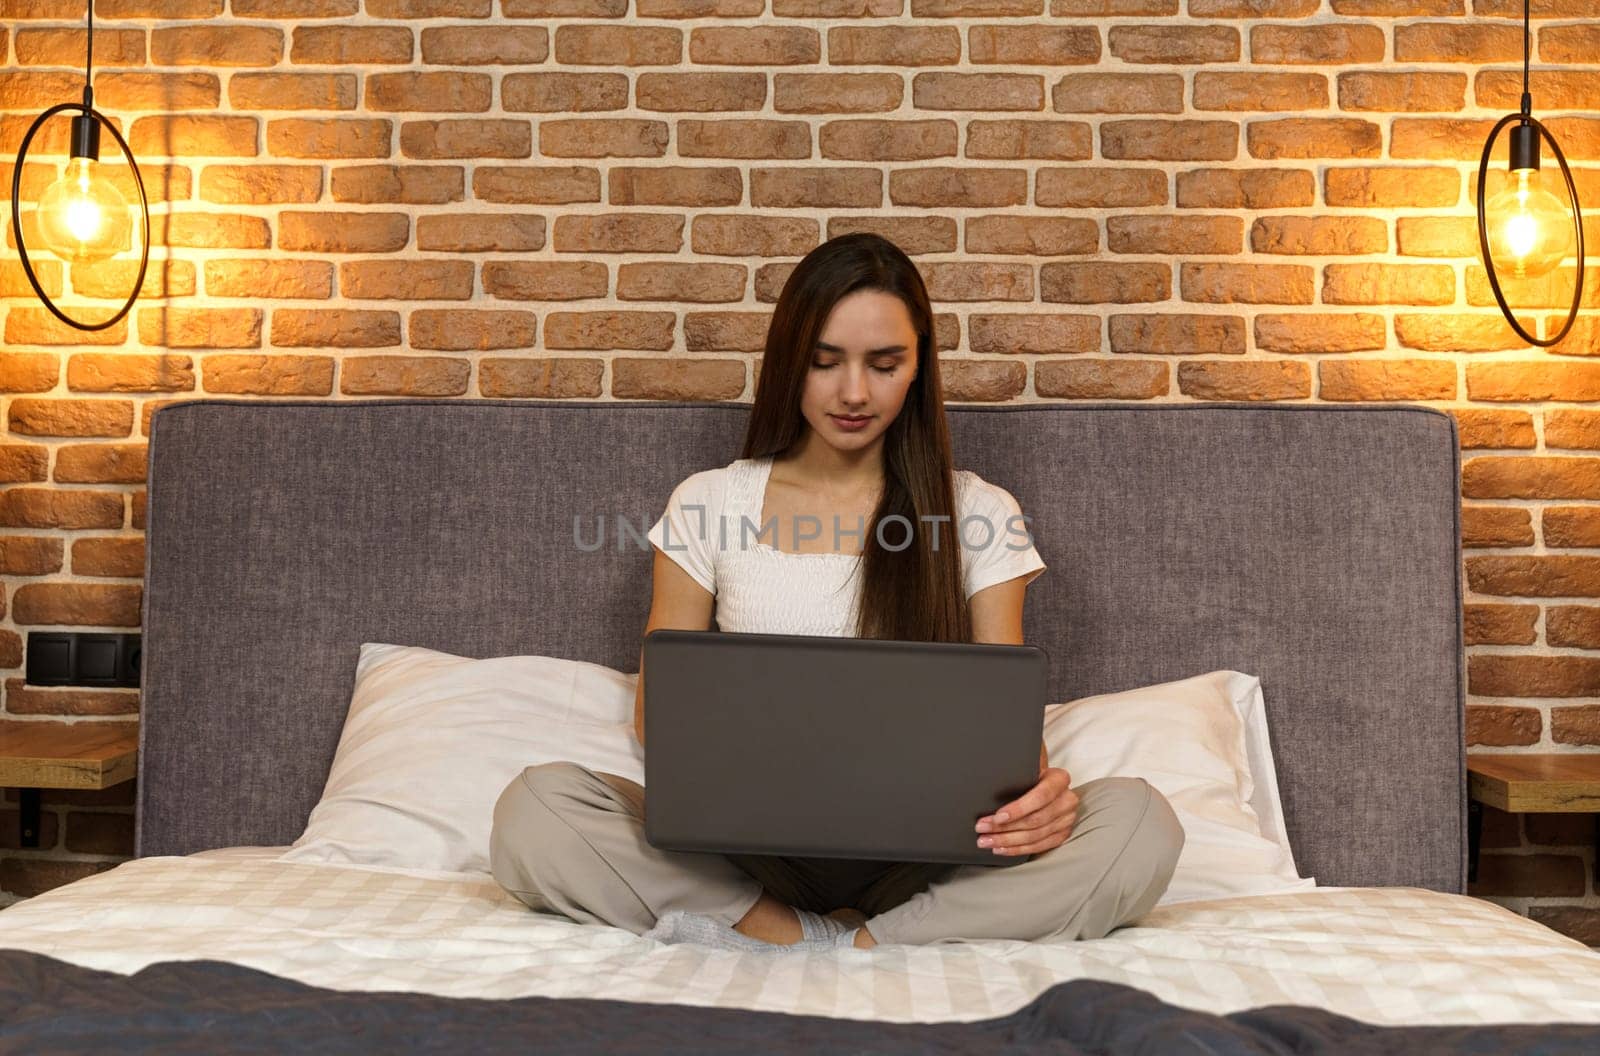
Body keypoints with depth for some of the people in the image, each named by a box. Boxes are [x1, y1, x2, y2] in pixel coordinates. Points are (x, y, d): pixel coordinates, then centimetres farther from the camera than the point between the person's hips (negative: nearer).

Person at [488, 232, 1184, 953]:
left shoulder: (979, 514, 7)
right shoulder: (707, 504, 8)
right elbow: (658, 705, 7)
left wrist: (1038, 789, -21)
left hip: (921, 856, 1)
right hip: (751, 855, 0)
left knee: (1141, 824, -26)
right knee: (531, 811, -24)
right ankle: (812, 936, -23)